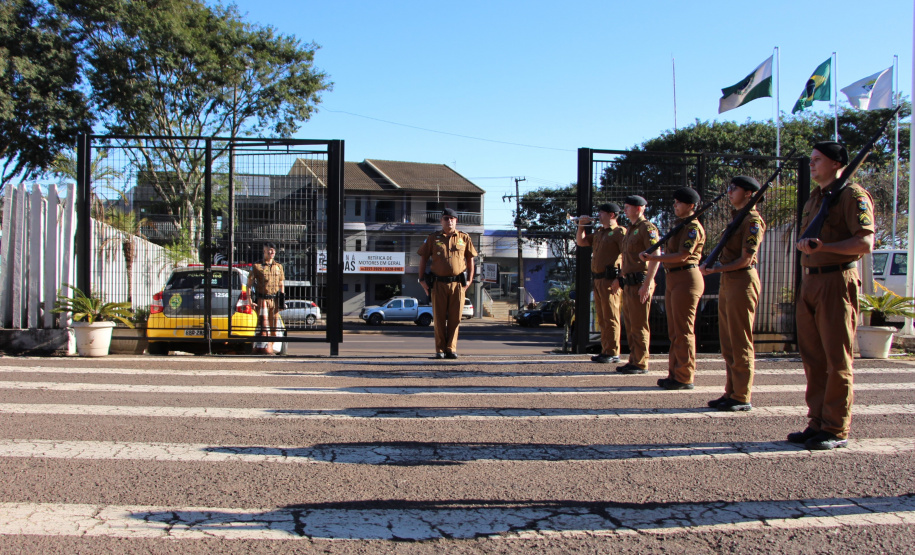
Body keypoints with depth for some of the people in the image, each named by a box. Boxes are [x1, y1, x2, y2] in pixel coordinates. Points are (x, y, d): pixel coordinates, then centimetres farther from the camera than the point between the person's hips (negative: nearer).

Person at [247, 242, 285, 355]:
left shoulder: (279, 266, 14)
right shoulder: (257, 266, 1)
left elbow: (281, 284, 18)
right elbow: (250, 283, 1)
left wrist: (282, 300, 11)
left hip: (275, 299, 5)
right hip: (262, 299, -5)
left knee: (273, 324, 6)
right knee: (264, 323, -12)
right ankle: (266, 346, -10)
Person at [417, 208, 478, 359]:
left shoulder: (464, 238, 9)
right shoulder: (433, 238, 8)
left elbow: (470, 259, 14)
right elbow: (423, 258, 11)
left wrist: (469, 280, 6)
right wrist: (421, 280, 4)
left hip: (457, 283, 0)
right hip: (439, 283, 0)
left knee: (454, 318, 2)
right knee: (439, 318, 2)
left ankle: (451, 349, 11)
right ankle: (440, 349, 9)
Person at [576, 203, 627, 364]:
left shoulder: (620, 232, -6)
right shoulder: (599, 233, 21)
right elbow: (580, 242, 30)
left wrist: (620, 278, -22)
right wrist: (581, 226, 14)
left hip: (611, 279, -9)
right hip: (597, 279, 9)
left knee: (610, 317, -8)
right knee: (602, 318, 12)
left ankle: (613, 353, -5)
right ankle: (605, 350, 18)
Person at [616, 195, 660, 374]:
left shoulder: (647, 228, -9)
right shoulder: (631, 230, 20)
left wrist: (647, 284, -23)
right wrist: (620, 279, 26)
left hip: (639, 283, -9)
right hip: (628, 284, 9)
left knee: (639, 325, -6)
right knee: (630, 325, 12)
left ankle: (641, 364, 0)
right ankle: (634, 361, 19)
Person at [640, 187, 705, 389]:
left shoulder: (693, 227, -11)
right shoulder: (678, 224, 19)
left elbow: (682, 255, -19)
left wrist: (653, 258, -17)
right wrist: (653, 256, 3)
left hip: (686, 279, -10)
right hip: (672, 279, 10)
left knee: (683, 330, -7)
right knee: (674, 331, 12)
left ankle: (685, 378, -1)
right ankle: (674, 373, 19)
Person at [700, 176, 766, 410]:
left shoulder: (752, 220, -11)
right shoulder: (737, 217, 18)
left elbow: (745, 260, -16)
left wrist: (716, 269, -13)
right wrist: (712, 265, 6)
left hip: (742, 282, -10)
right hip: (727, 282, 10)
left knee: (740, 344, -5)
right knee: (728, 343, 12)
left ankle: (742, 397, 2)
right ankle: (731, 392, 19)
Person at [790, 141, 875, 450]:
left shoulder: (853, 196, -6)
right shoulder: (813, 199, 20)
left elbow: (866, 243, -17)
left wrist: (824, 246, -24)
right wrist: (804, 244, 11)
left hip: (837, 281, -8)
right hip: (810, 281, 8)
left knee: (837, 360, -4)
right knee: (813, 358, 10)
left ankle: (837, 430, 3)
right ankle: (818, 423, 18)